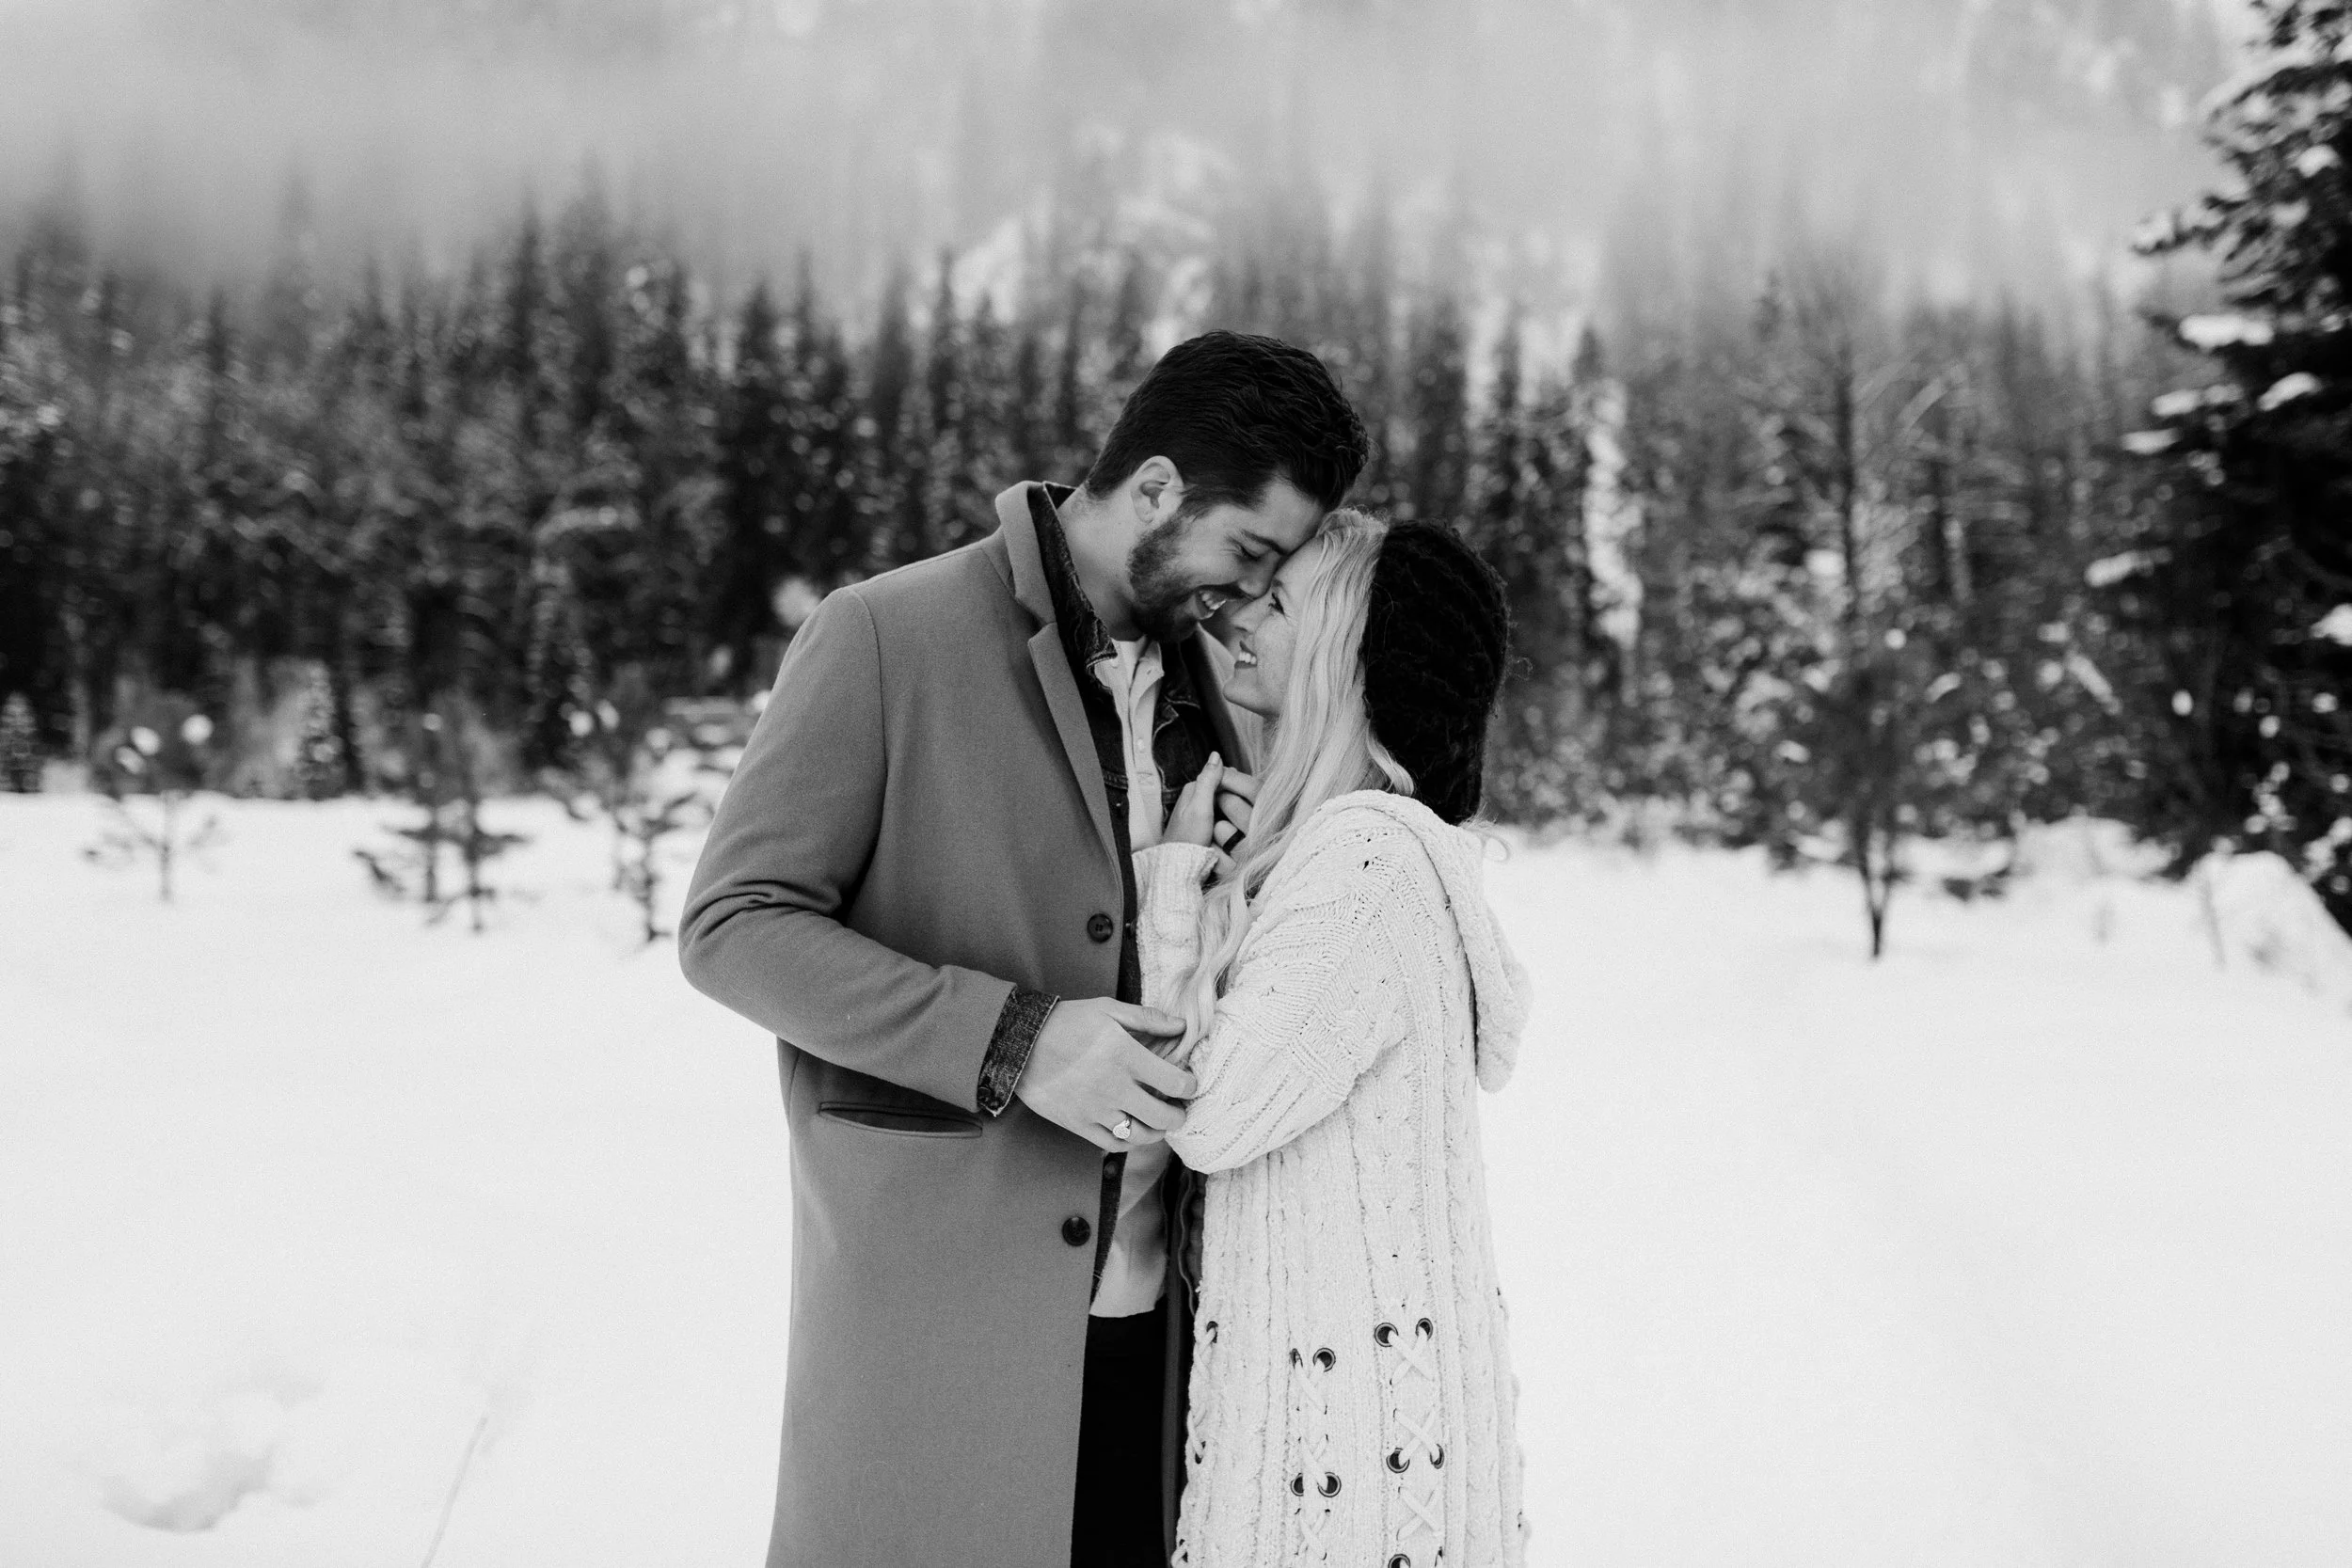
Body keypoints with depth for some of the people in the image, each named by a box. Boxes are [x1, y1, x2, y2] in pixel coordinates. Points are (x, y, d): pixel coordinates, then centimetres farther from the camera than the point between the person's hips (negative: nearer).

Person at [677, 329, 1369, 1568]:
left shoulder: (1209, 680, 11)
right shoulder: (884, 637, -9)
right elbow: (733, 927, -12)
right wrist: (1012, 1044, -21)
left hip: (1153, 1309, 6)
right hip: (938, 1308, -5)